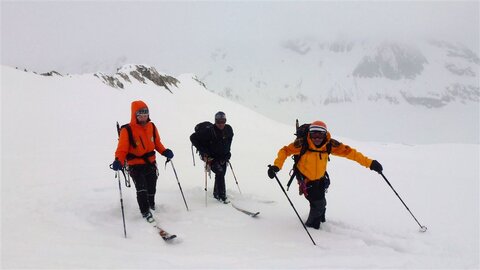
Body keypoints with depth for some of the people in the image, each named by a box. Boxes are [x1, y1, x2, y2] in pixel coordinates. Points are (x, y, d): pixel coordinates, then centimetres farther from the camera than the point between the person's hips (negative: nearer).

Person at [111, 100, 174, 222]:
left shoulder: (151, 127, 0)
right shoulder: (127, 130, -17)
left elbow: (157, 143, 12)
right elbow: (122, 149, -18)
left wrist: (165, 152, -5)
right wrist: (118, 161, -35)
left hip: (151, 163, 5)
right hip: (136, 166, -5)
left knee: (151, 188, 18)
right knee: (141, 189, -18)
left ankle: (151, 204, 46)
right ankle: (145, 212, -1)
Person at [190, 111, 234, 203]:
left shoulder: (228, 129, -8)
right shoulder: (209, 131, -24)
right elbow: (193, 138, -18)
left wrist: (227, 151, 12)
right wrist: (203, 151, -18)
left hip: (223, 156, 6)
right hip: (211, 157, -6)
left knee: (221, 174, 12)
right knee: (219, 172, -22)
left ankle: (216, 193, 34)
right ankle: (221, 195, -16)